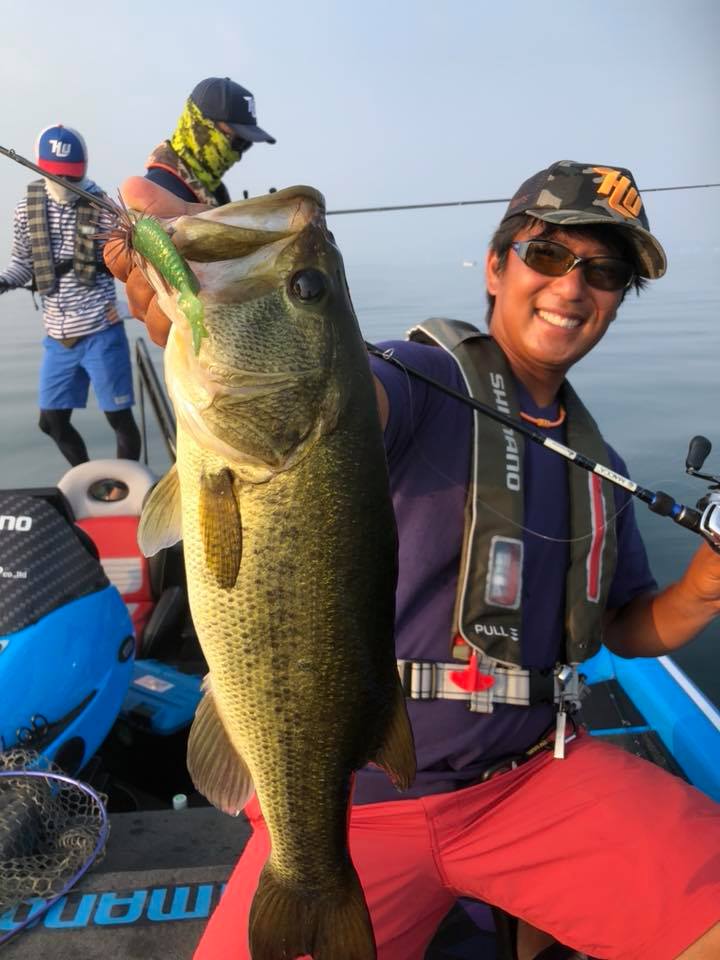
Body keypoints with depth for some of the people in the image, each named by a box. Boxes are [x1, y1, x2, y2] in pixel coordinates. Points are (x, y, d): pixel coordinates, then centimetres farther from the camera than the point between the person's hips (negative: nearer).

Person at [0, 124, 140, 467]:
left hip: (100, 333, -5)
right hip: (57, 337, 5)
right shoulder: (28, 206, 6)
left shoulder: (101, 207, -5)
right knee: (52, 422, 12)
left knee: (119, 417, 2)